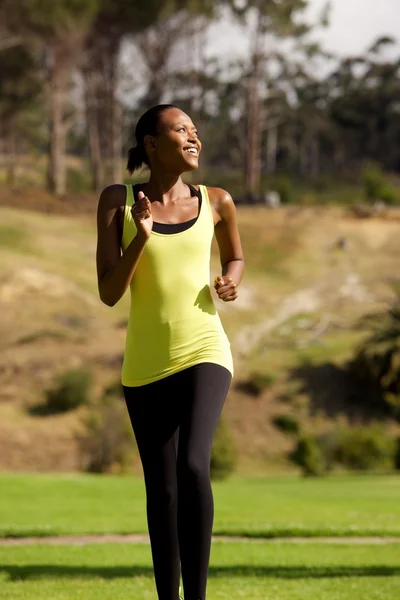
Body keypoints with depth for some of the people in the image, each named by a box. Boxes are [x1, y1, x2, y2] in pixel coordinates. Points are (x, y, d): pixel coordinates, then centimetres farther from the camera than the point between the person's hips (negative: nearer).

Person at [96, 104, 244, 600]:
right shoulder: (118, 201, -1)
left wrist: (231, 282, -1)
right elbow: (109, 293, -5)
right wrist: (141, 237, -19)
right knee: (161, 490, 6)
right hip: (146, 363, 1)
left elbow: (235, 257, 22)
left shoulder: (215, 202, 2)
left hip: (204, 354, -1)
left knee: (193, 466, -23)